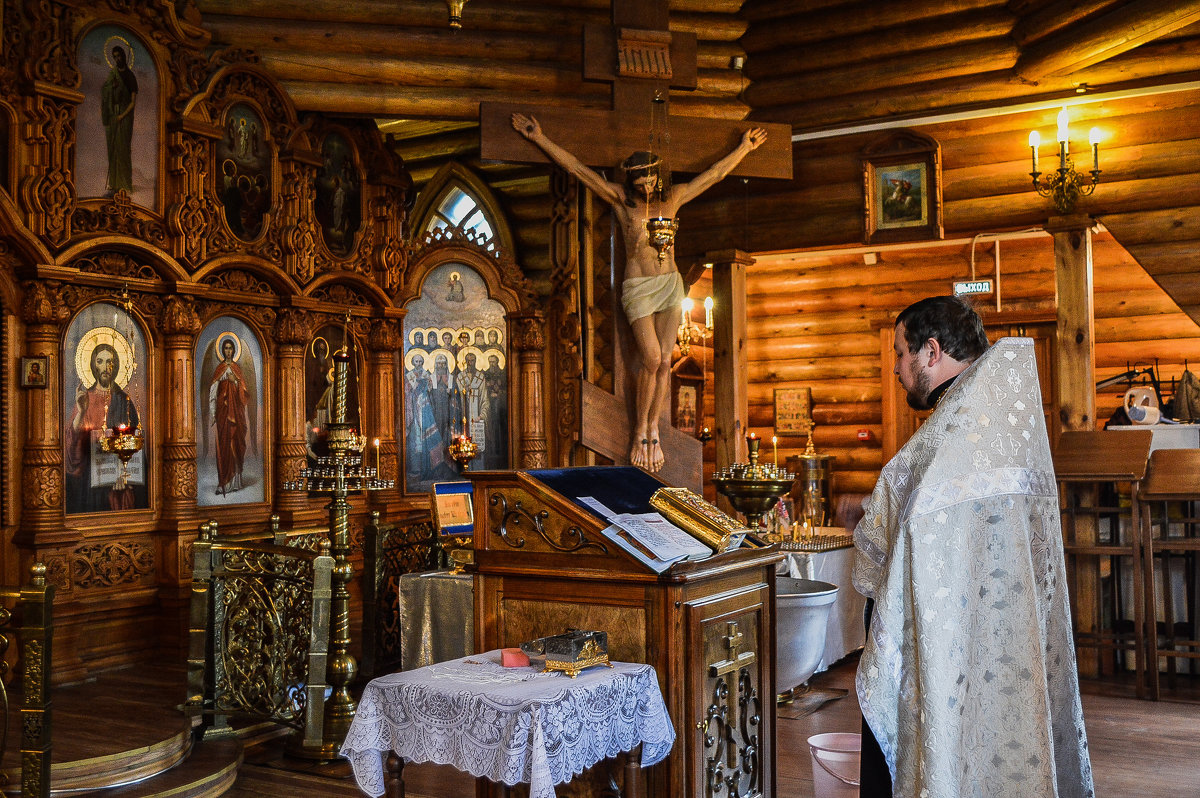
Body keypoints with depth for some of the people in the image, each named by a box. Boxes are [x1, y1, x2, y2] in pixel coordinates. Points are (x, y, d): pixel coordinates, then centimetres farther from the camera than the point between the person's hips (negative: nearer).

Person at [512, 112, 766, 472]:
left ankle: (654, 431, 10)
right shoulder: (619, 198, -3)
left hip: (671, 285, 4)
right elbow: (577, 168, -6)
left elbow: (714, 174, 16)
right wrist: (540, 138, -8)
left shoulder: (672, 198, 5)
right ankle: (639, 430, 5)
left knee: (664, 361, -1)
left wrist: (744, 148, 24)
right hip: (637, 289, -4)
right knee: (651, 360, -13)